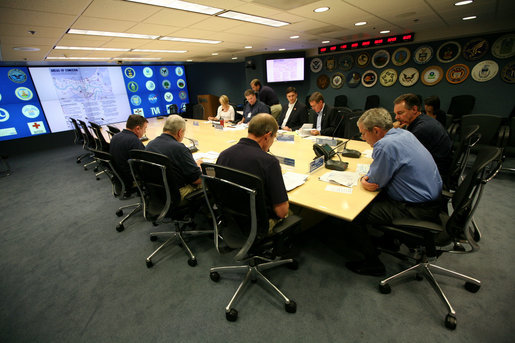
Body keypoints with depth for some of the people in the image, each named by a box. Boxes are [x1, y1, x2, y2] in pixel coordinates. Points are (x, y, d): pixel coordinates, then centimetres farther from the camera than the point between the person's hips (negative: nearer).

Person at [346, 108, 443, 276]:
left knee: (354, 214, -9)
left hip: (417, 210, -10)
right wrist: (365, 178, -4)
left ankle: (373, 264, 9)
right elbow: (386, 168, 13)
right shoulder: (404, 133, 5)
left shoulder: (385, 145, -26)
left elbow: (376, 182, -15)